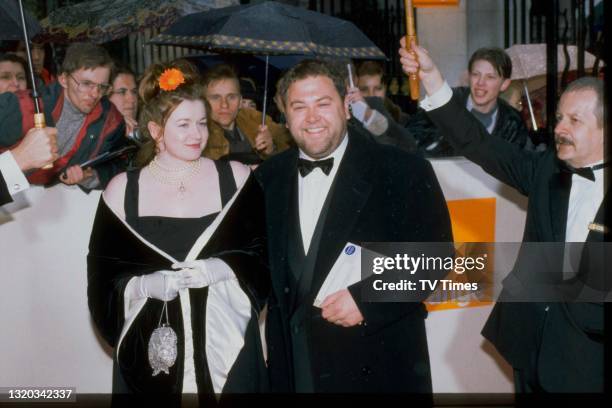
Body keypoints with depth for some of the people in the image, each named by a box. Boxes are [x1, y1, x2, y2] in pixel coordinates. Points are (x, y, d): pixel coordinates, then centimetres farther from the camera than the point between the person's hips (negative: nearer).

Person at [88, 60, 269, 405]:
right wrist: (144, 285, -14)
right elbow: (103, 276, 4)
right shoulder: (122, 190, 1)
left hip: (226, 341, 0)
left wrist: (224, 269, -15)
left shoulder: (235, 178, 1)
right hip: (150, 348, 0)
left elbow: (264, 255, 2)